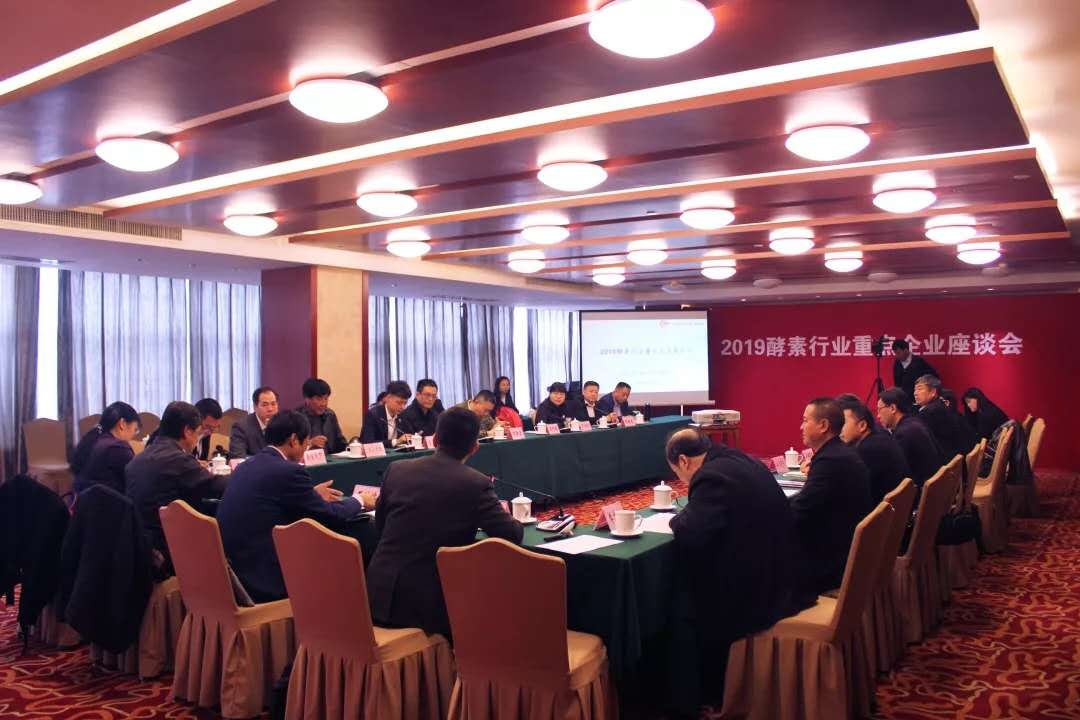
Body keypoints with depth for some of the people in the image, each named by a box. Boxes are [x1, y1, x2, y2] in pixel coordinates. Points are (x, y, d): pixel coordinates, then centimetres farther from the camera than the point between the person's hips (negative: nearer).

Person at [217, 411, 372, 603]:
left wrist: (313, 494, 32)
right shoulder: (289, 471, -15)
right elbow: (328, 515, -5)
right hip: (262, 581, -8)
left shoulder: (245, 467, 8)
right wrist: (360, 501, 12)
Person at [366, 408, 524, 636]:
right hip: (434, 604, -3)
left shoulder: (396, 469, 1)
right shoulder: (476, 484, -11)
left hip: (382, 598, 4)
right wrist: (511, 519, 15)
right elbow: (512, 535, -7)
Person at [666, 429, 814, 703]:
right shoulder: (738, 460, 9)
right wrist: (689, 516, 11)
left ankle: (712, 693, 27)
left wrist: (677, 520, -6)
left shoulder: (711, 477, -19)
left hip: (759, 589, -9)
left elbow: (691, 536, -28)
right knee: (695, 591, 20)